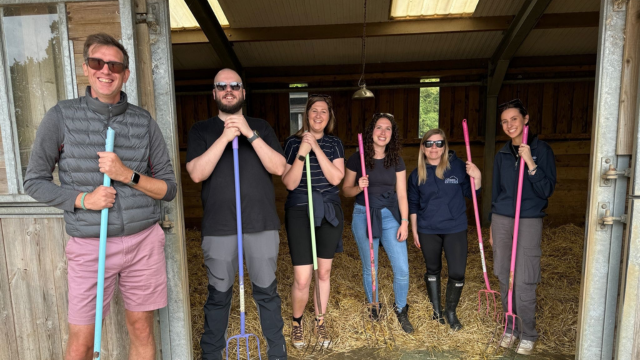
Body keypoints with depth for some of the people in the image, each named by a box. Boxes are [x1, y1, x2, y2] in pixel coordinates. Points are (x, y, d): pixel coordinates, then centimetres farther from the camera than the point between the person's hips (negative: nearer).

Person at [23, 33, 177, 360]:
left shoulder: (144, 122, 3)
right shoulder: (61, 116, -1)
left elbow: (168, 188, 3)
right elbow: (34, 181, 4)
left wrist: (128, 175, -14)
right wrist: (82, 199, -12)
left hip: (144, 241, 2)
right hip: (89, 246, -1)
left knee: (142, 332, 12)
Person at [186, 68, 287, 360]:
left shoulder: (261, 127, 9)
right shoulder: (201, 130, 6)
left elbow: (278, 168, -4)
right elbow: (197, 173, -8)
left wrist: (250, 134, -14)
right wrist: (225, 137, -16)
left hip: (262, 224, 1)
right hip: (218, 227, 0)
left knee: (266, 291, 9)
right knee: (219, 294, 9)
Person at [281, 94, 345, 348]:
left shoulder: (334, 144, 4)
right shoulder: (293, 143, -4)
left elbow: (336, 178, -11)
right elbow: (290, 183, -10)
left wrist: (316, 148, -17)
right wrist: (302, 153, -21)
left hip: (329, 211, 3)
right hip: (300, 212, -3)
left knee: (324, 272, 14)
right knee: (302, 279, -4)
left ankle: (320, 322, 34)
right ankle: (296, 322, 25)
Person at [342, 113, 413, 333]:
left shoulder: (396, 161, 3)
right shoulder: (357, 159, -4)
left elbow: (402, 194, 2)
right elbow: (346, 190, 2)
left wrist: (405, 222, -4)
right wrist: (358, 187, -19)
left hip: (390, 216, 2)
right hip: (364, 216, -1)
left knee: (402, 269, -2)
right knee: (369, 268, 10)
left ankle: (401, 311, 24)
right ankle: (373, 309, 34)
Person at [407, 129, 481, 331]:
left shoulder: (457, 166, -7)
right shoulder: (417, 174, 0)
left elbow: (470, 193, 2)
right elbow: (413, 205, 7)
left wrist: (476, 177, -17)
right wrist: (414, 230, 6)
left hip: (455, 229, -1)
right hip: (428, 231, 2)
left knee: (457, 273, 0)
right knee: (432, 270, 16)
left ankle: (451, 312, 25)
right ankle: (436, 309, 36)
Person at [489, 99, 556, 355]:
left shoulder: (541, 150, -4)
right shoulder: (502, 155, 9)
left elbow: (546, 190, -11)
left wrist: (530, 163, -22)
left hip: (529, 221, -4)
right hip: (501, 220, 4)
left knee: (524, 283, -1)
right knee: (504, 279, 10)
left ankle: (528, 335, 18)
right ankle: (511, 329, 26)